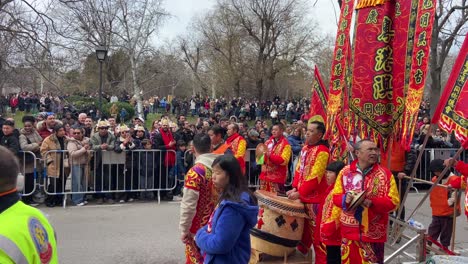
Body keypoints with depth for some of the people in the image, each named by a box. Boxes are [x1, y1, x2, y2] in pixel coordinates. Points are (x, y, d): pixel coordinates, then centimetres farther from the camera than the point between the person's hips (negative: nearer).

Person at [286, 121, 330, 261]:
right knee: (304, 226, 18)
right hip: (302, 194, 8)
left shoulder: (322, 151, -16)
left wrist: (299, 193, -21)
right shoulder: (305, 148, 11)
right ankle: (301, 251, 31)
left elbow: (315, 176, -21)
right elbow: (299, 170, 12)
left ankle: (321, 260, 8)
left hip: (315, 197, -8)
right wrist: (295, 188, 1)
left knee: (316, 230, -1)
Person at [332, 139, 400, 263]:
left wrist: (373, 203, -21)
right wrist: (345, 199, -15)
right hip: (349, 231, 2)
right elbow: (335, 196, 7)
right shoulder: (345, 171, 3)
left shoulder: (385, 174, -2)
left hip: (373, 233, -2)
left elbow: (394, 201, -6)